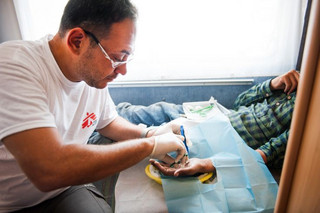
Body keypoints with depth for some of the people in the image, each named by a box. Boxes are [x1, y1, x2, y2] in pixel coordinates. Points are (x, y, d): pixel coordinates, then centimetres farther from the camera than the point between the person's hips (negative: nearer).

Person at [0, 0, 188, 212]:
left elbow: (107, 122, 12)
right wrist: (149, 145, -28)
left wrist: (148, 134, -7)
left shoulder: (95, 75, -6)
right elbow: (48, 170, -36)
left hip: (67, 190, 5)